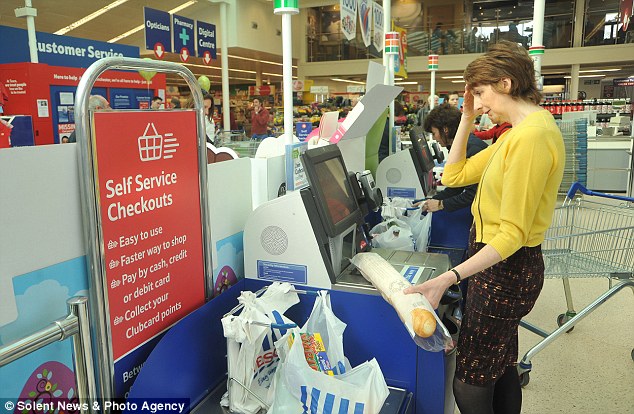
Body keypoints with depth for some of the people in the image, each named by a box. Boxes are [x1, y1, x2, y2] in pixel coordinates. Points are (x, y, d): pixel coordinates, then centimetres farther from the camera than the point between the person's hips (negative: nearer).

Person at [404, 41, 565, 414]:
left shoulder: (532, 136, -23)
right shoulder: (518, 131, 10)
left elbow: (511, 233, -26)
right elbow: (455, 175, 11)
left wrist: (448, 279, -31)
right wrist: (467, 119, 6)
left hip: (507, 269, -10)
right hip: (499, 263, 11)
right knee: (501, 367, 24)